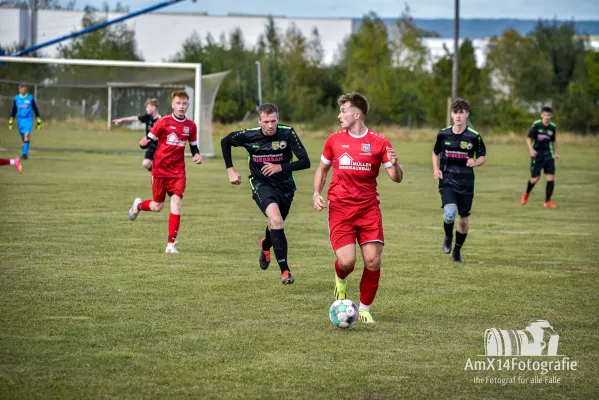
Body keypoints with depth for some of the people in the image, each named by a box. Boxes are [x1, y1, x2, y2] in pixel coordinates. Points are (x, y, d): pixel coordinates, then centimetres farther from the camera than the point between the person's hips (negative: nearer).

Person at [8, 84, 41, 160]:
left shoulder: (30, 97, -1)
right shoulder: (16, 98, 7)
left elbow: (35, 109, 7)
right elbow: (14, 111, 16)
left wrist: (39, 121, 6)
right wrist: (11, 122, 14)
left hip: (28, 119, -4)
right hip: (20, 119, 4)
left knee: (26, 135, -19)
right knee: (22, 138, 9)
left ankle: (25, 153, -23)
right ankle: (25, 154, 21)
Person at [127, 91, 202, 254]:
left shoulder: (191, 126, 3)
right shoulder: (164, 122, -8)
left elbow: (194, 146, 17)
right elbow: (147, 141, -5)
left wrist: (197, 155, -4)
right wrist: (144, 143, -28)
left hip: (178, 171, 2)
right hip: (160, 169, -2)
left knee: (176, 202, -14)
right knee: (157, 206, 6)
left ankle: (171, 244, -9)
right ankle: (138, 205, 44)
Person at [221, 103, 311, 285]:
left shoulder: (287, 133, -17)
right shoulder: (249, 135, -13)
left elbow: (305, 162, -19)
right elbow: (225, 141, 6)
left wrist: (281, 167, -30)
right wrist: (230, 170, 0)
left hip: (285, 186, 2)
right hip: (261, 185, -2)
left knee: (276, 225, 20)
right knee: (276, 219, -28)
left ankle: (265, 245, 61)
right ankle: (285, 271, -27)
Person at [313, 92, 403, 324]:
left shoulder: (378, 142, 2)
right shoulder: (334, 140, 7)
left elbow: (396, 178, 1)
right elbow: (322, 169, 21)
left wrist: (394, 165, -21)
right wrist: (316, 193, 5)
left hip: (368, 208, 0)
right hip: (339, 208, 0)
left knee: (373, 261, -9)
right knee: (346, 261, -15)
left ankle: (365, 309, 12)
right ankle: (340, 279, 23)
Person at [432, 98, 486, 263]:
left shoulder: (474, 136, -4)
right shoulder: (443, 134, 1)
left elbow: (483, 156, 7)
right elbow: (435, 152, 18)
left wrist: (475, 162, -15)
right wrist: (436, 169, 1)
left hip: (466, 183, 1)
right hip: (447, 181, -1)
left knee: (464, 218, 7)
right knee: (449, 213, -23)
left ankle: (457, 250, 30)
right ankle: (448, 237, 9)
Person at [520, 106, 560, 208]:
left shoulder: (553, 127, 5)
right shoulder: (536, 125, -9)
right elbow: (529, 138, -8)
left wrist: (556, 152, 13)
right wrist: (531, 149, -23)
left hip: (548, 155, 4)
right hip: (537, 155, -4)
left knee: (551, 177, -7)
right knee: (535, 178, -5)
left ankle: (547, 201, 2)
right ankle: (526, 194, 27)